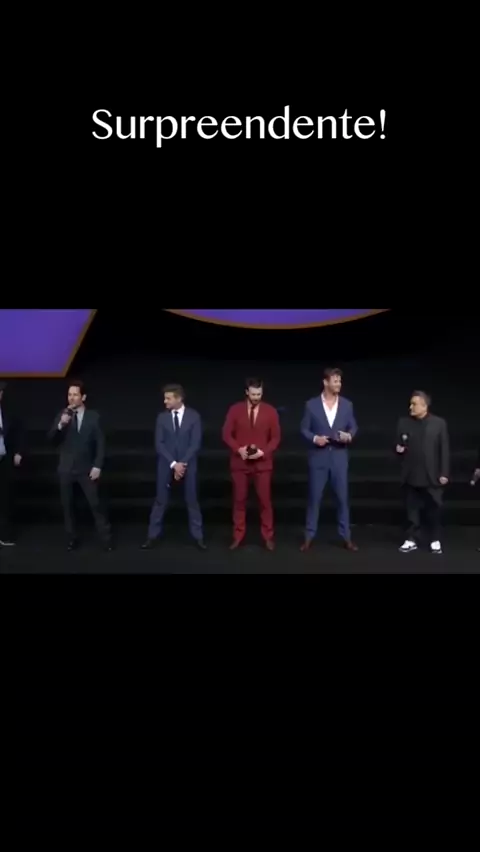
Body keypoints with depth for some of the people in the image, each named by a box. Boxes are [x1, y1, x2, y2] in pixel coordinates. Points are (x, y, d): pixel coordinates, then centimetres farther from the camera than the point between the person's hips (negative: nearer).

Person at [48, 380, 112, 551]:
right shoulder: (61, 415, 4)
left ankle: (106, 539, 4)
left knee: (95, 504, -3)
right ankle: (72, 539, 18)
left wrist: (98, 466, -8)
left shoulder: (93, 417, 0)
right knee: (67, 506, 6)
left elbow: (100, 443, -1)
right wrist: (61, 425, -22)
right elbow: (51, 439, -5)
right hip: (66, 469, 2)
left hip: (87, 469, -2)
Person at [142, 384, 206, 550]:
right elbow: (159, 444, -4)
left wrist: (182, 463, -14)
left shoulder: (194, 416, -4)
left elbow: (195, 444, -8)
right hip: (166, 465, 1)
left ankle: (198, 536, 15)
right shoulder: (162, 417, 1)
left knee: (192, 500, 6)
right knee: (160, 501, 6)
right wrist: (173, 464, -13)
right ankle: (152, 536, 14)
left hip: (188, 465, -1)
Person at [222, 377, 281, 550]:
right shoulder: (235, 410, 0)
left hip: (262, 463, 0)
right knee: (239, 500, 6)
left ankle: (268, 537, 14)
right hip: (239, 462, 0)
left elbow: (276, 437, 0)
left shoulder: (270, 411, -1)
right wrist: (238, 449, -15)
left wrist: (263, 452, -14)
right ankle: (238, 536, 16)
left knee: (265, 500, 3)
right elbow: (226, 434, 1)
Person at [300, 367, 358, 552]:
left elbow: (354, 427, 9)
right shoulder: (312, 404, -1)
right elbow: (304, 429, 3)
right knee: (314, 498, 3)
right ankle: (309, 537, 13)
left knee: (343, 497, 5)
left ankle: (346, 537, 15)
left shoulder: (347, 404, 5)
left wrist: (349, 436, -12)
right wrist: (314, 438, -15)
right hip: (318, 457, -1)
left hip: (339, 457, 2)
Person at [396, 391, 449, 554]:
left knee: (433, 509, 6)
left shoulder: (439, 423, -2)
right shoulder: (404, 423, 4)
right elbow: (399, 446, 11)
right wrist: (398, 449, -13)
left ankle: (435, 540, 21)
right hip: (411, 476, 2)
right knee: (412, 510, 8)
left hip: (432, 476, -2)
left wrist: (444, 473, -6)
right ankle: (411, 540, 19)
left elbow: (445, 450, -2)